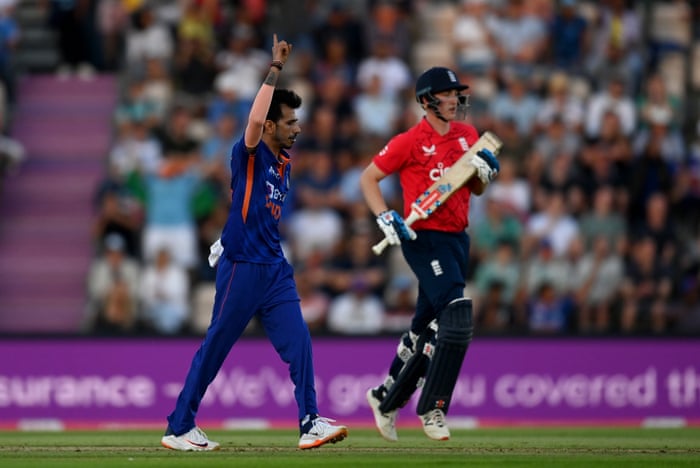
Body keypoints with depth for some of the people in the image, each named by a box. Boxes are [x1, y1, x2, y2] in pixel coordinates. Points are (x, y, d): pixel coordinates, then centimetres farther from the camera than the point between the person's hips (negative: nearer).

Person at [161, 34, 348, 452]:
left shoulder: (285, 163, 13)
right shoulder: (249, 155, -10)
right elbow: (255, 120, -30)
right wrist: (275, 69, -26)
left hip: (275, 268, 7)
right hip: (241, 268, -7)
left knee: (299, 342, -3)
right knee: (214, 350, 0)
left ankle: (311, 423, -4)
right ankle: (179, 429, 8)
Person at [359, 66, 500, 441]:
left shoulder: (467, 135, 10)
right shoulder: (411, 141, -9)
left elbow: (477, 190, 20)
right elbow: (368, 178, -4)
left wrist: (485, 171, -2)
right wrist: (386, 219, -16)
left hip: (456, 239, 7)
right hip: (423, 238, -7)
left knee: (426, 327, 15)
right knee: (457, 315, -21)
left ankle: (386, 398, 31)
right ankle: (432, 409, -13)